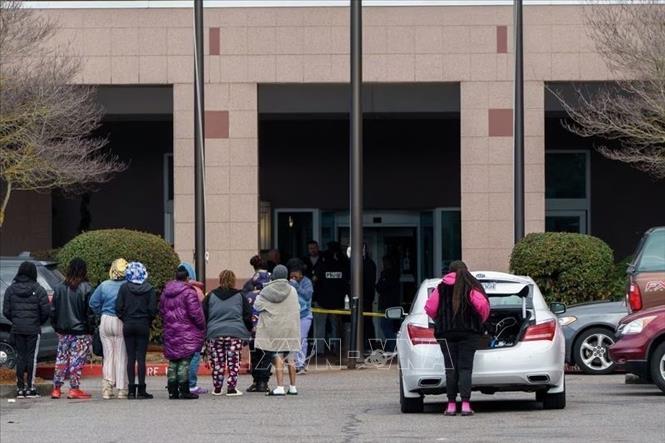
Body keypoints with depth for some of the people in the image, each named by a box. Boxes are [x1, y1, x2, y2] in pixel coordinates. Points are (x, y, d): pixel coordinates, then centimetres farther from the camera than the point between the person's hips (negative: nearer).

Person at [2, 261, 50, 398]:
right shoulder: (38, 290, -7)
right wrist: (39, 322, 9)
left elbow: (6, 311, 2)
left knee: (20, 356, 8)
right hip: (33, 329, -3)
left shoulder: (11, 289, 2)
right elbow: (46, 310, -9)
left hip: (17, 329, 3)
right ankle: (30, 388, -1)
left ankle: (20, 388, 7)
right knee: (32, 356, 1)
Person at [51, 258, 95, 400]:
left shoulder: (59, 288, 4)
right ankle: (74, 388, -3)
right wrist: (91, 328, -3)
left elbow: (53, 310, 9)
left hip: (63, 331, 5)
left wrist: (56, 327, 16)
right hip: (81, 331, -5)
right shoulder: (86, 288, -10)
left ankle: (56, 388, 12)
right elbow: (90, 311, -11)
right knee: (77, 359, -1)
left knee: (61, 358, 11)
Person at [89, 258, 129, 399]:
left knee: (108, 356, 11)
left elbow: (93, 303, 3)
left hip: (106, 322, 2)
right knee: (122, 356, 5)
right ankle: (122, 389, 4)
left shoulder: (104, 285, -2)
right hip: (123, 323, -2)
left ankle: (107, 388, 3)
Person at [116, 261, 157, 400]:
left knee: (130, 357, 5)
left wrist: (125, 320, 11)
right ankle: (141, 390, -2)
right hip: (143, 325, -1)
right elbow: (152, 309, -7)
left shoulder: (124, 288, -3)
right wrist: (148, 321, 9)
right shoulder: (149, 289, -6)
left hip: (128, 326, 1)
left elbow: (119, 308, -4)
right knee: (141, 357, 0)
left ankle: (131, 390, 3)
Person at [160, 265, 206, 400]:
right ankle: (184, 390, -6)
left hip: (170, 332, 6)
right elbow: (195, 313, -15)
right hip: (186, 332, -6)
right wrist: (202, 328, -3)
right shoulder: (189, 292, -12)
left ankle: (172, 390, 10)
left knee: (173, 361, 10)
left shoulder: (165, 292, 11)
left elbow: (161, 311, 16)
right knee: (184, 361, -5)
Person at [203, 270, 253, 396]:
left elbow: (203, 316, 6)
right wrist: (249, 329, 17)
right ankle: (231, 388, -1)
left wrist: (204, 334, 12)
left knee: (217, 362, 8)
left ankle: (217, 388, 12)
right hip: (235, 333, -1)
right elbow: (247, 316, 3)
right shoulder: (240, 296, 3)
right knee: (233, 362, 2)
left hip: (214, 334, 1)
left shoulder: (211, 296, 6)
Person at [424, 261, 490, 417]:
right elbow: (482, 305, -9)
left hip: (446, 332, 1)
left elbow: (430, 308, 4)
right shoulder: (471, 287, 3)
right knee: (465, 367, -3)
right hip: (469, 332, -1)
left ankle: (451, 404, -1)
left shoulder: (442, 287, 9)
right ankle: (465, 404, -13)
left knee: (451, 368, 3)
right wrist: (481, 321, 8)